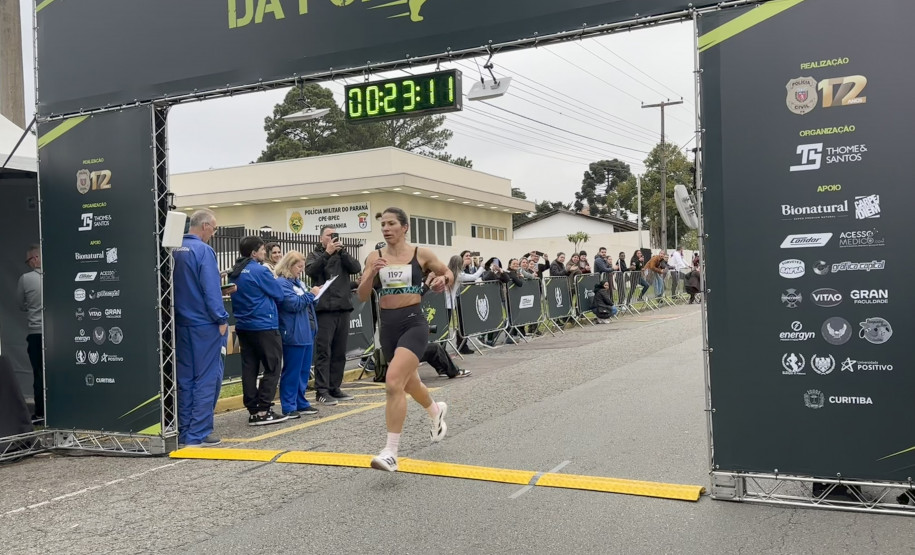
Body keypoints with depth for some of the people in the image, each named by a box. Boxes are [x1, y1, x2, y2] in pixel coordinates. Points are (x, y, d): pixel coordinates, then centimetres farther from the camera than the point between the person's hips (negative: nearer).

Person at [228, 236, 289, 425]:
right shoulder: (260, 271, -13)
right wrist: (273, 280, 11)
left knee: (249, 369, 7)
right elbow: (279, 295, -7)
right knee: (272, 369, -1)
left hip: (243, 326, 8)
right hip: (264, 326, -8)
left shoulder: (235, 272, 10)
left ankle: (253, 410, 10)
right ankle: (263, 410, -3)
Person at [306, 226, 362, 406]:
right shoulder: (314, 255, 8)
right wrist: (327, 253, -18)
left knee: (339, 352, 8)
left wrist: (342, 251, -10)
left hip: (343, 309, 4)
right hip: (324, 310, -4)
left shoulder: (342, 255, 16)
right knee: (323, 352, -7)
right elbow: (310, 271, -13)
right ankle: (321, 391, -5)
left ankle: (334, 388, 16)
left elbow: (356, 268, -1)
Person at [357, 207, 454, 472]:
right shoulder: (375, 257, 3)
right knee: (409, 382, 24)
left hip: (413, 323, -5)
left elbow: (448, 274, 14)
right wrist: (371, 274, -19)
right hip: (387, 325, 5)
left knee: (393, 383, -21)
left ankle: (391, 452, -14)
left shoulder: (421, 254, -2)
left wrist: (443, 280, -8)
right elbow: (362, 297, -2)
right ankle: (436, 411, 57)